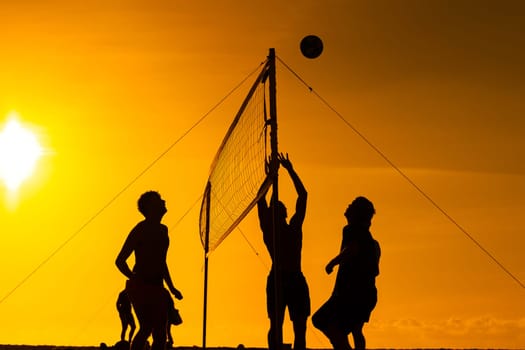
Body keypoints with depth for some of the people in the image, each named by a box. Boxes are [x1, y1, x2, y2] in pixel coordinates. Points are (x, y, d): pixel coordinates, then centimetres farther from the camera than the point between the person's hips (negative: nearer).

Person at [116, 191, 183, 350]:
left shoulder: (162, 230, 17)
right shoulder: (140, 229, -7)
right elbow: (120, 261, -8)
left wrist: (171, 287, 23)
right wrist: (134, 278, -14)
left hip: (157, 288, 8)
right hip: (141, 288, -8)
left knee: (160, 333, 3)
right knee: (146, 327, -20)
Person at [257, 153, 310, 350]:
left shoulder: (294, 228, 10)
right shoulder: (268, 229, 2)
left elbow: (303, 195, 12)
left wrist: (290, 170, 11)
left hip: (297, 280, 4)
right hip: (277, 279, -4)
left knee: (300, 327, 2)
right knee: (276, 324, -4)